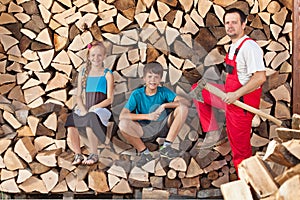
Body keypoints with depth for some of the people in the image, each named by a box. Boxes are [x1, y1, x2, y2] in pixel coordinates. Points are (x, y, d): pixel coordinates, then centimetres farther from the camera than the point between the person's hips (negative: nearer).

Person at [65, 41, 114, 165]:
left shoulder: (107, 74, 5)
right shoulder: (83, 73, 16)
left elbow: (110, 99, -1)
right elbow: (78, 96, 12)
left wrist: (94, 107, -13)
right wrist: (83, 109, -8)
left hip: (101, 108, -3)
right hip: (83, 109, 3)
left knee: (90, 119, -38)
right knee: (71, 124, -30)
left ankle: (93, 155, -19)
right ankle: (78, 154, -13)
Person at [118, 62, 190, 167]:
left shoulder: (164, 91, -5)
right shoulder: (137, 94, -8)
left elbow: (186, 102, -17)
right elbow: (122, 116, -20)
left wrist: (164, 105, -28)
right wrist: (147, 116, -27)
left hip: (163, 127, 2)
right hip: (145, 130, -2)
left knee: (183, 108, -20)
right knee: (123, 124, -30)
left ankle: (166, 147, -16)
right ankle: (144, 152, -10)